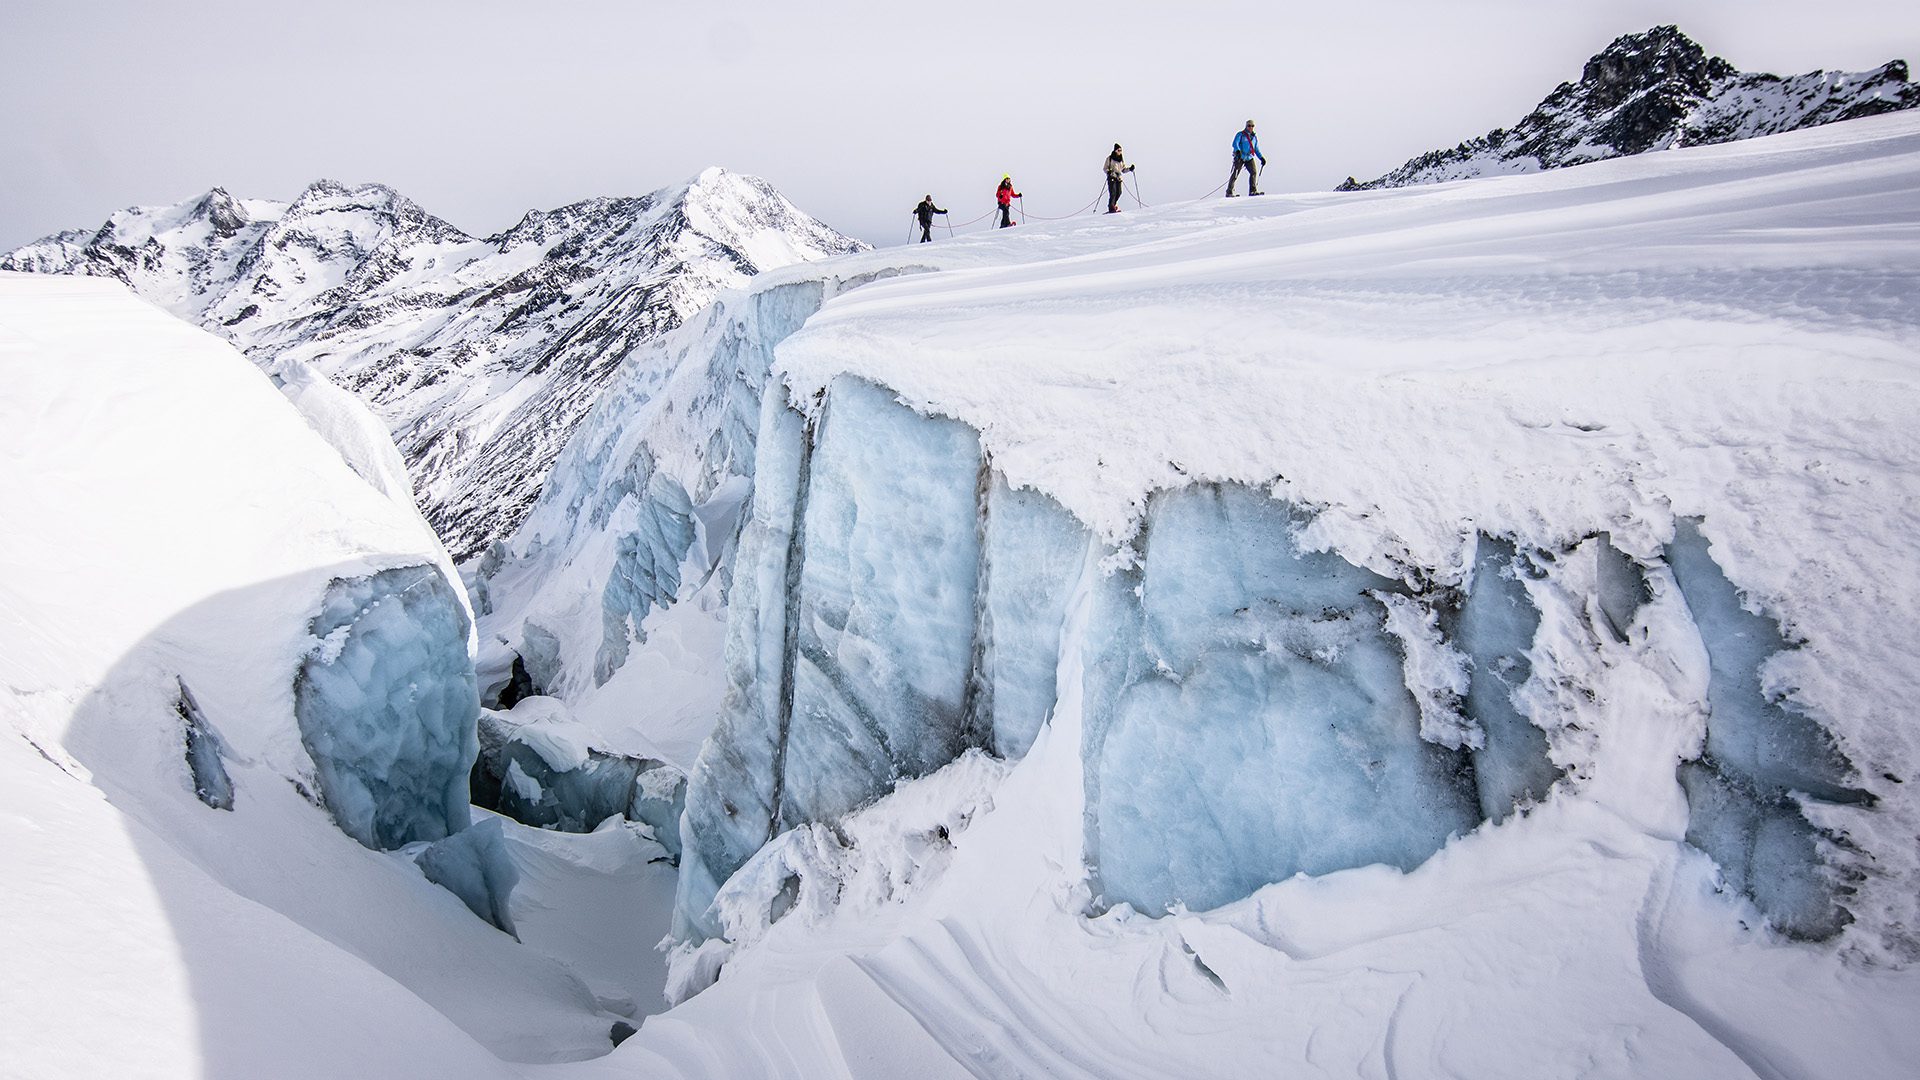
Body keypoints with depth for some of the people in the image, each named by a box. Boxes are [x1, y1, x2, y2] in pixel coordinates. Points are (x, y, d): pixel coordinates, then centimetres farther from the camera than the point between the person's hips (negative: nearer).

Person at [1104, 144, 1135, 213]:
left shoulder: (1121, 159, 16)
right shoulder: (1110, 158, 1)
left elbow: (1124, 169, 18)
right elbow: (1105, 168, 1)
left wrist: (1130, 169, 1)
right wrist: (1108, 171, -20)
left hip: (1119, 178, 5)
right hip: (1112, 178, -5)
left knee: (1118, 193, -3)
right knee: (1113, 193, -15)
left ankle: (1113, 205, 16)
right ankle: (1111, 208, -14)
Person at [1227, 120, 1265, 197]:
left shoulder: (1254, 137, 18)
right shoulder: (1240, 134, 2)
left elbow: (1256, 150, 25)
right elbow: (1235, 144, -13)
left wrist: (1261, 158, 14)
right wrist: (1238, 151, -33)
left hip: (1249, 158, 5)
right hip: (1240, 157, -5)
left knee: (1254, 172, -13)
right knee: (1235, 174, -9)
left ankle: (1253, 191, -11)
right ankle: (1229, 192, -5)